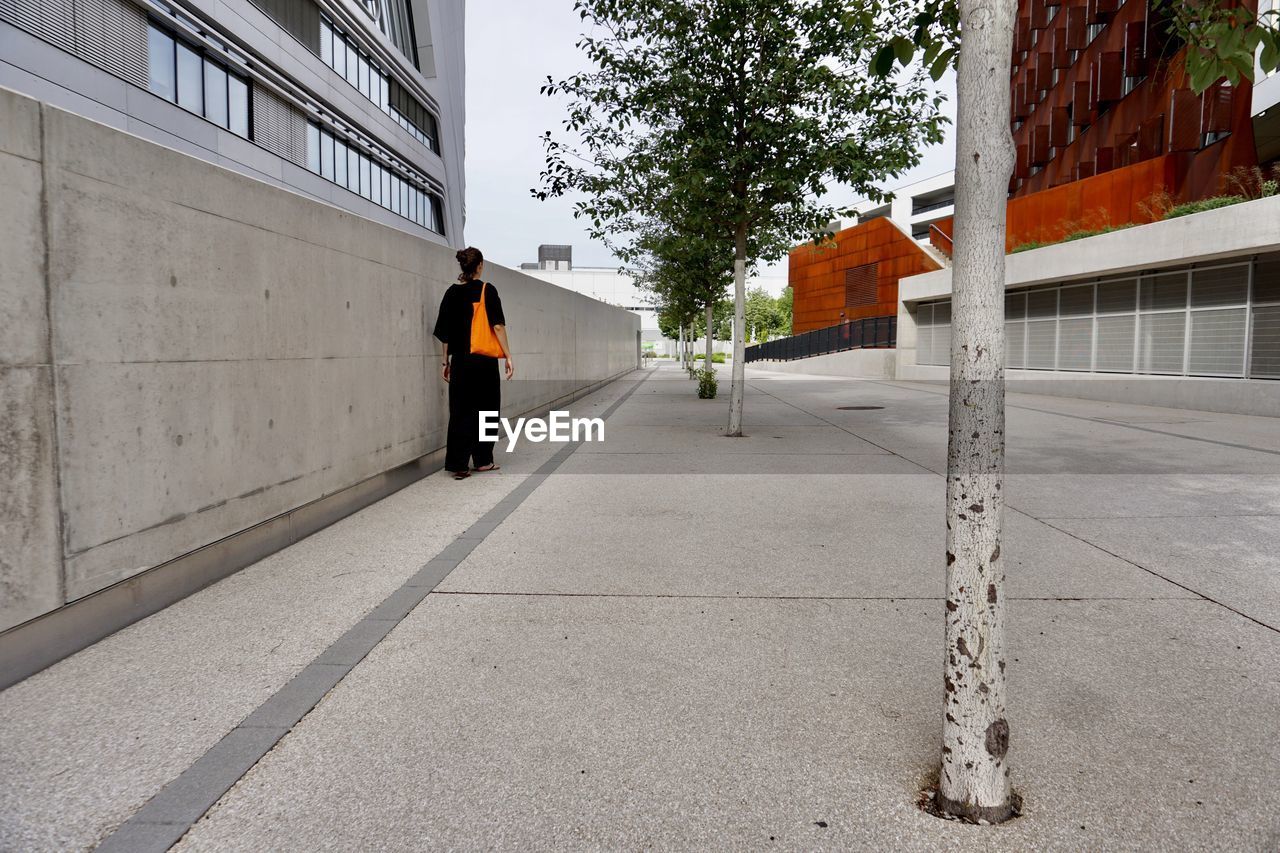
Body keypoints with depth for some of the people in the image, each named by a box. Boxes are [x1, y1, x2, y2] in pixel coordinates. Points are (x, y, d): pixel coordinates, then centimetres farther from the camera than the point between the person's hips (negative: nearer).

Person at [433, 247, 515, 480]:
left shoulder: (452, 292, 7)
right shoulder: (487, 290, -5)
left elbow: (445, 331, 8)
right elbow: (498, 326, -11)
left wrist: (446, 360, 15)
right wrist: (508, 356, -7)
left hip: (460, 360, 3)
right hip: (484, 360, -3)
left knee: (460, 411, 6)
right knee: (486, 409, 10)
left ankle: (458, 464, 1)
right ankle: (483, 460, 17)